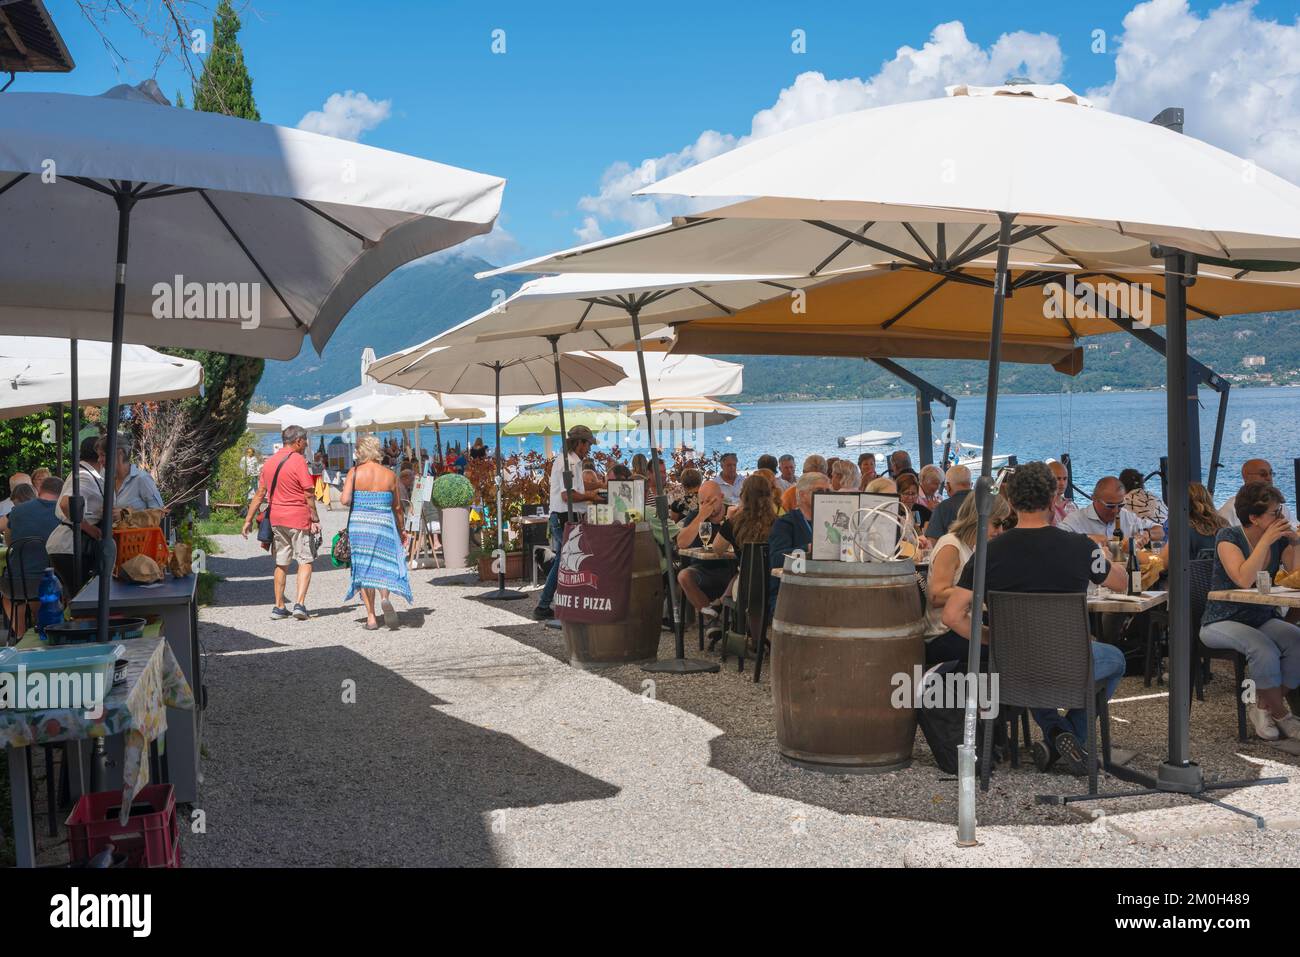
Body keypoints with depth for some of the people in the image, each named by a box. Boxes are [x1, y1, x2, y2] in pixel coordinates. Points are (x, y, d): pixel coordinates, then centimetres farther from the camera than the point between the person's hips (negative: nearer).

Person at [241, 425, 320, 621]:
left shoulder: (269, 462, 10)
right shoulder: (298, 460, -10)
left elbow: (259, 494, 12)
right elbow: (309, 494, -13)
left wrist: (248, 519, 16)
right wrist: (315, 519, -8)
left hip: (276, 518, 6)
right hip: (298, 518, -6)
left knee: (281, 564, 14)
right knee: (305, 561, 2)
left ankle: (279, 607, 16)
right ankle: (299, 604, -9)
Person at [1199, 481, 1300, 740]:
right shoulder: (1229, 537, -13)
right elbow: (1244, 580, -27)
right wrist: (1266, 541, -25)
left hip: (1262, 619, 6)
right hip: (1223, 622, -5)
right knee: (1264, 649, -33)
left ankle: (1264, 707, -7)